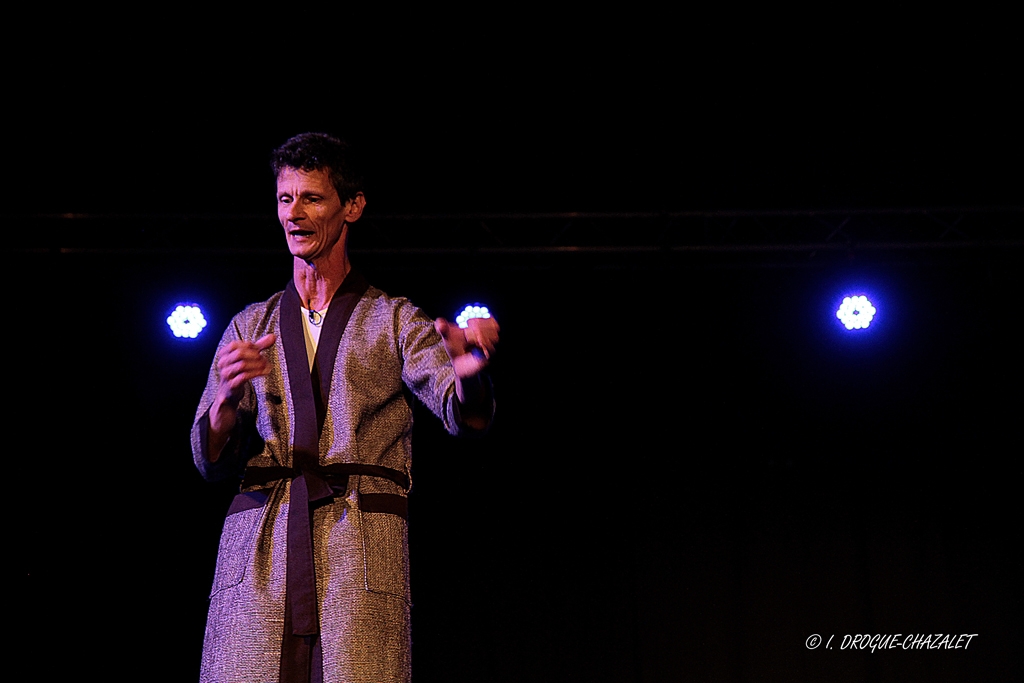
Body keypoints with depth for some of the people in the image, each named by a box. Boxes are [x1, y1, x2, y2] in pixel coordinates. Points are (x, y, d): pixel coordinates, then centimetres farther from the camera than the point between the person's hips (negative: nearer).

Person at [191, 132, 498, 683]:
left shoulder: (394, 321, 12)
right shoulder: (248, 327, 19)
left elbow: (463, 414, -5)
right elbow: (208, 460, 11)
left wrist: (468, 371, -30)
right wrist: (227, 399, -11)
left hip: (361, 545, -2)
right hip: (256, 550, 2)